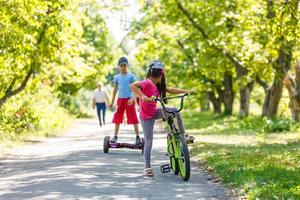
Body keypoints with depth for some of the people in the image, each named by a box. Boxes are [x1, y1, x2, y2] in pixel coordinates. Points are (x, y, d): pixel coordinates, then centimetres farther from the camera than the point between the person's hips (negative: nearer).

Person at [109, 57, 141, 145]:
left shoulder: (131, 76, -1)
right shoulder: (117, 77, 10)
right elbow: (115, 89, 18)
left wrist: (133, 98, -21)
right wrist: (112, 101, 18)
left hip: (129, 99, -4)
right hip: (120, 99, 4)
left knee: (134, 118, -4)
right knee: (117, 119, 5)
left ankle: (137, 137, 0)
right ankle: (115, 136, 13)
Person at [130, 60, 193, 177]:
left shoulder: (157, 86, 4)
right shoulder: (147, 83, -21)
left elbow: (170, 90, 14)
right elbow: (133, 86, -35)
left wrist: (185, 91, 10)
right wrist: (142, 96, -45)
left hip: (154, 112, 8)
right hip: (146, 116, -8)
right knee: (148, 141, -7)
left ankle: (182, 135, 9)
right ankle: (147, 167, 0)